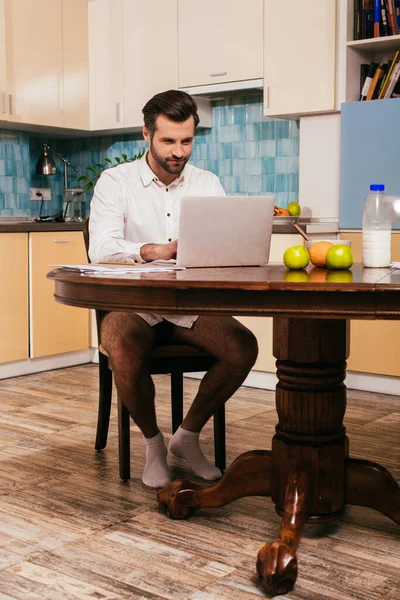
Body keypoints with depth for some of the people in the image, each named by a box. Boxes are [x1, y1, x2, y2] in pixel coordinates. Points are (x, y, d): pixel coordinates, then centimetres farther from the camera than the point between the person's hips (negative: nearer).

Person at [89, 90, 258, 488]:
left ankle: (188, 436, 1)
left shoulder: (208, 184, 9)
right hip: (133, 303, -3)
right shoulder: (115, 181, -1)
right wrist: (151, 250, -34)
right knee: (124, 352, -35)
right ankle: (153, 443, -5)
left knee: (244, 347, -23)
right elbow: (101, 249, -15)